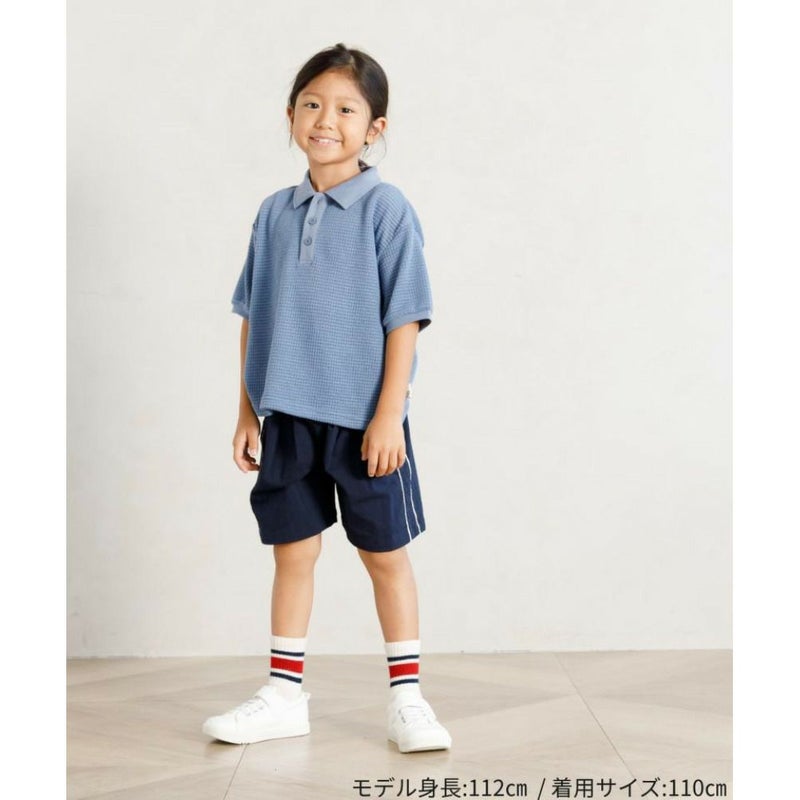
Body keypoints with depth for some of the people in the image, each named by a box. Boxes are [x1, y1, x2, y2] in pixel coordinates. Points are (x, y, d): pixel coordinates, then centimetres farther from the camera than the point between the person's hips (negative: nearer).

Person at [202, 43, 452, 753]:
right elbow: (253, 318, 10)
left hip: (363, 420, -4)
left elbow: (404, 319, -10)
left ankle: (406, 697, 19)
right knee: (292, 552, 12)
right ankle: (284, 696, 23)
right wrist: (248, 413, 8)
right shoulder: (276, 212, 7)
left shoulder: (386, 208, -7)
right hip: (288, 417, 5)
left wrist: (388, 415, -14)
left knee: (385, 554, 7)